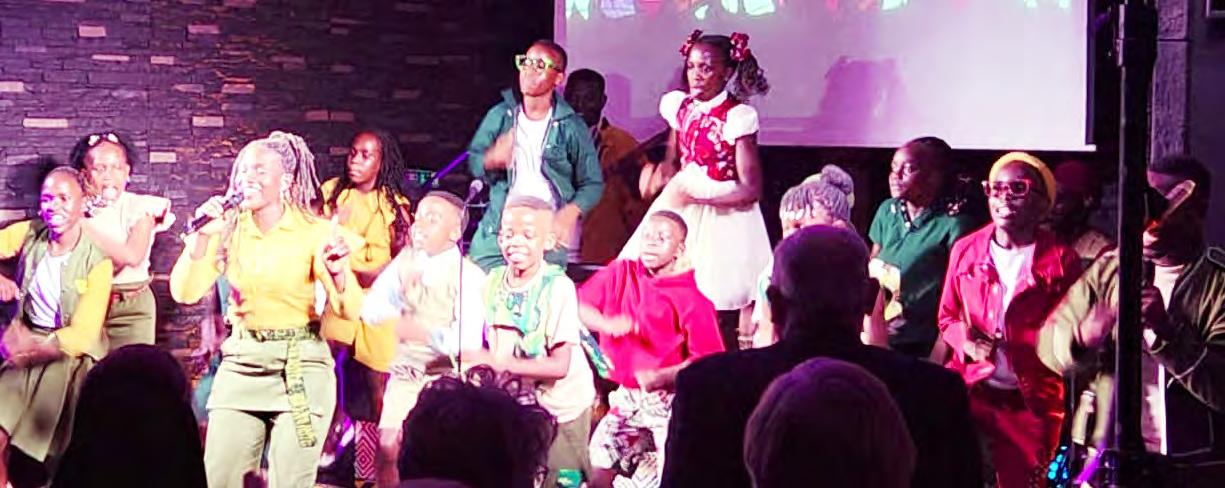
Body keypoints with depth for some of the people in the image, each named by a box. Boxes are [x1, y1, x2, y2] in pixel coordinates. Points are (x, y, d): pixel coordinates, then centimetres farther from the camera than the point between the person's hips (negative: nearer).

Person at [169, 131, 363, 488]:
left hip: (301, 365, -3)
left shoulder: (313, 231, -6)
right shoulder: (229, 230, 3)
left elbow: (349, 310, -12)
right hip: (240, 363, 3)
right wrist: (201, 237, -15)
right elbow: (185, 293, -4)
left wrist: (338, 271, -32)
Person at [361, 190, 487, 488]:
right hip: (405, 374, 4)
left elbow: (467, 340, -20)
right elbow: (370, 311, -3)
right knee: (388, 447, 0)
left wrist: (422, 332, -29)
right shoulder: (406, 261, 3)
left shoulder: (469, 276, -12)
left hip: (448, 380, -4)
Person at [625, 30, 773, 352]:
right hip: (680, 209, 6)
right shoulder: (680, 106, 7)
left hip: (722, 212, -6)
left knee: (721, 319, -5)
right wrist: (657, 176, -3)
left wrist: (697, 197, -20)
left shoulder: (737, 117, -12)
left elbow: (751, 190, -14)